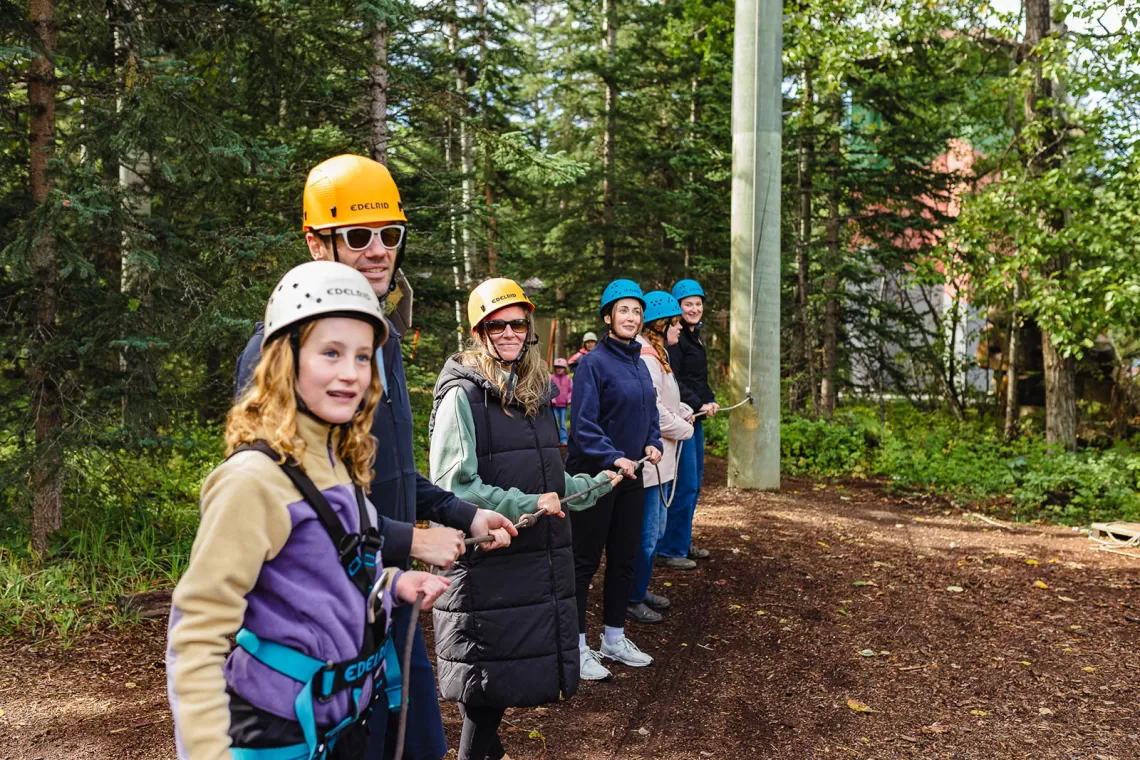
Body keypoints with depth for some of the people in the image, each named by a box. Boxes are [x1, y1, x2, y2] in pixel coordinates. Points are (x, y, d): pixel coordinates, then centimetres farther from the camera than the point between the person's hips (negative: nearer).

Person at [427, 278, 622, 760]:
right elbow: (452, 485, -18)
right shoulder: (462, 395, -12)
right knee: (488, 667, 3)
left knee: (514, 662, 15)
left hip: (541, 554, 7)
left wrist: (595, 484, 19)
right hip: (486, 557, -7)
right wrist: (525, 505, -20)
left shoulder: (536, 391, 12)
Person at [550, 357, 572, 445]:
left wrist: (569, 399, -3)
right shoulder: (551, 378, 0)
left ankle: (563, 439, 6)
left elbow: (571, 390, 8)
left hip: (564, 405, 1)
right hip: (554, 405, -1)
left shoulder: (568, 378, 5)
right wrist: (552, 399, -12)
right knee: (554, 423, -2)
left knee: (563, 423, 4)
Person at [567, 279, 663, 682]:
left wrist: (653, 443, 0)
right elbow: (582, 424, -19)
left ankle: (614, 638, 30)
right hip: (593, 477, -8)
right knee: (585, 561, 1)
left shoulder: (639, 363, 11)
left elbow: (650, 413, 18)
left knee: (624, 559, 15)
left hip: (629, 476, 8)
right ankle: (577, 648, 12)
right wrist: (612, 458, -27)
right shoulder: (594, 362, -13)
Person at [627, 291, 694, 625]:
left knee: (655, 530, 20)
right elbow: (653, 411, -24)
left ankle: (640, 590, 33)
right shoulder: (646, 358, -19)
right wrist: (686, 430, -10)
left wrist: (685, 411, 6)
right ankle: (633, 600, 12)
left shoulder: (657, 355, 15)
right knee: (647, 535, -1)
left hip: (661, 461, 11)